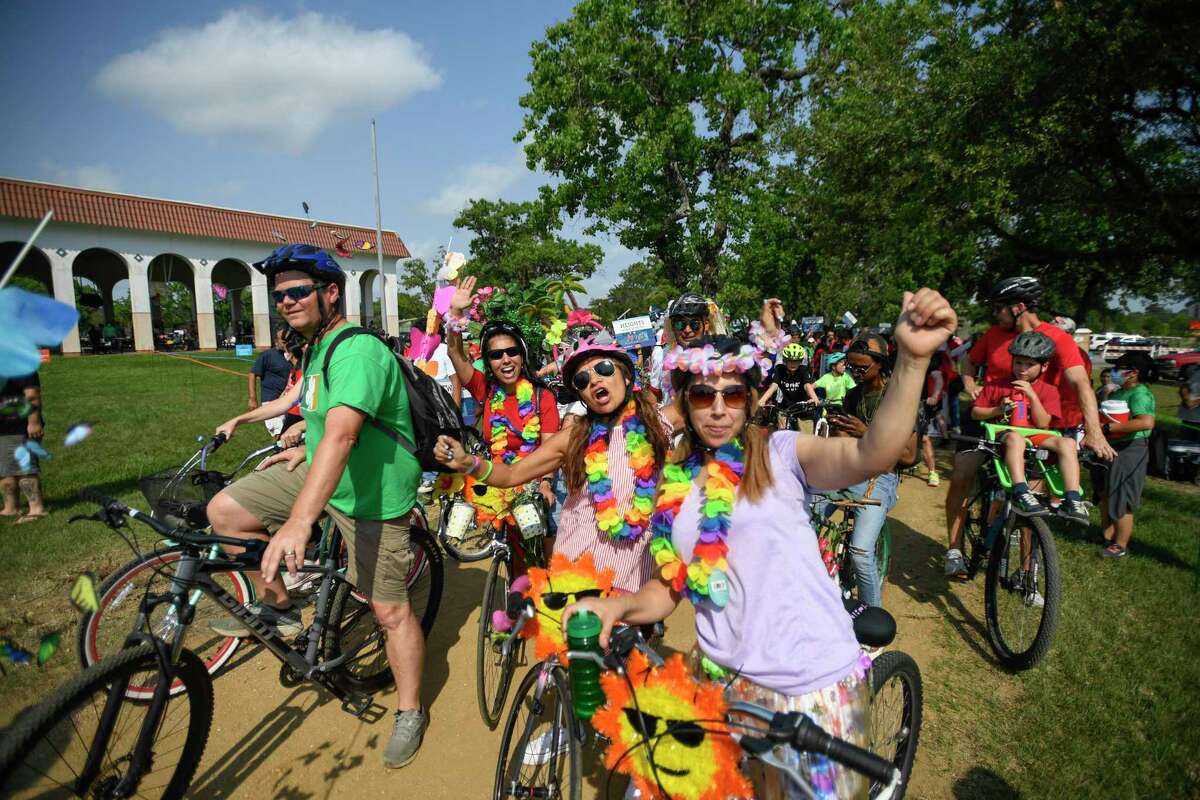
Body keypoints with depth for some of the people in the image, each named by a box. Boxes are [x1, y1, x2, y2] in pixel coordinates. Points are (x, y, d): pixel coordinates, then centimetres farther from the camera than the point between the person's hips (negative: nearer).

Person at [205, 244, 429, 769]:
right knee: (224, 510, 1)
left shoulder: (358, 351, -27)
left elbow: (341, 434, -41)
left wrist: (299, 521, -49)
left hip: (371, 495, -8)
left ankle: (410, 712, 22)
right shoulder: (315, 347, 6)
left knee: (389, 609, -1)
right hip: (318, 473, 9)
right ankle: (275, 607, 21)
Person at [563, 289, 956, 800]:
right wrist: (618, 604, -13)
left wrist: (912, 359, -42)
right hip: (722, 680, 4)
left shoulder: (780, 455, -9)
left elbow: (872, 454, -28)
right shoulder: (673, 485, 3)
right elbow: (668, 588, 6)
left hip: (814, 684, -3)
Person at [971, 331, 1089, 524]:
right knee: (1015, 437, -38)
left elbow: (1042, 424, -2)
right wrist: (998, 410, -10)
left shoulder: (1048, 391, 10)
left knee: (1067, 443, -25)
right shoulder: (997, 385, 7)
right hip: (1004, 435, -3)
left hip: (1035, 437, 3)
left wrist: (1032, 396, -11)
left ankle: (1072, 500, -29)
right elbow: (975, 412, 7)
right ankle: (1021, 494, -50)